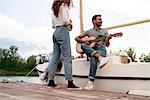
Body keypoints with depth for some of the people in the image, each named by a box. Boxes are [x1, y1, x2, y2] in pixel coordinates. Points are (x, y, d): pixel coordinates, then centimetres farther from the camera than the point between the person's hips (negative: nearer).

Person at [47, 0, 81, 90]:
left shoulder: (54, 8, 21)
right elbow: (65, 20, -17)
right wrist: (70, 23, 3)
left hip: (56, 32, 8)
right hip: (63, 31, -8)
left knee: (55, 57, 7)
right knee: (67, 57, -10)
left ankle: (51, 81, 8)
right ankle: (70, 83, -13)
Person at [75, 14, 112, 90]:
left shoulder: (105, 32, 21)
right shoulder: (89, 31, 21)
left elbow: (107, 45, 10)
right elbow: (77, 38, 16)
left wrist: (108, 39, -13)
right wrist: (84, 41, -3)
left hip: (101, 49, -2)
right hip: (90, 50, 2)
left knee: (93, 58, -37)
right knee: (83, 45, -32)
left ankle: (91, 83, -43)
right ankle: (100, 58, -47)